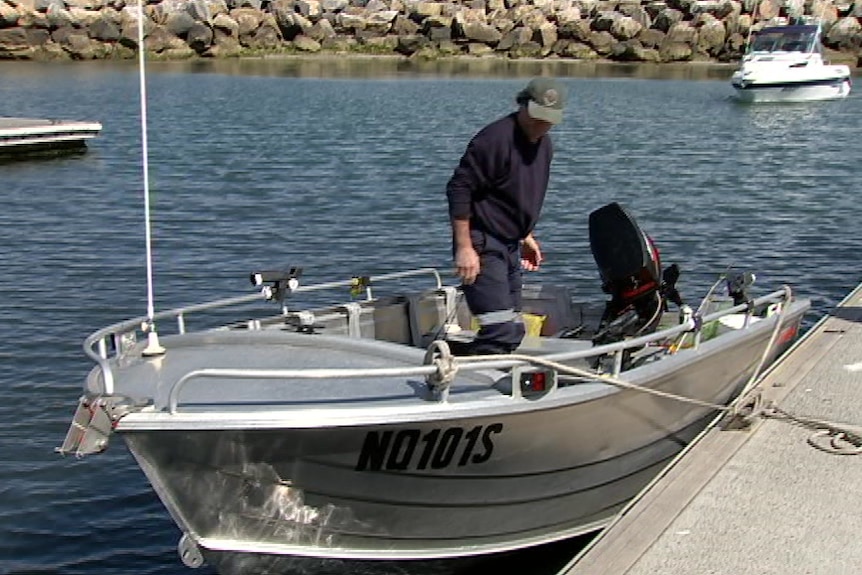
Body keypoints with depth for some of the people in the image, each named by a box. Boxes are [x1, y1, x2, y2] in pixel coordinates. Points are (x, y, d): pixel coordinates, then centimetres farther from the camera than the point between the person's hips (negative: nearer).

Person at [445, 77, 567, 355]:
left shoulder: (544, 144, 11)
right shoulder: (495, 138, -18)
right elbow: (458, 189, -20)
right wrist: (464, 248, -23)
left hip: (509, 246, 10)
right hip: (483, 247, -9)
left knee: (512, 331, 11)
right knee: (503, 333, -17)